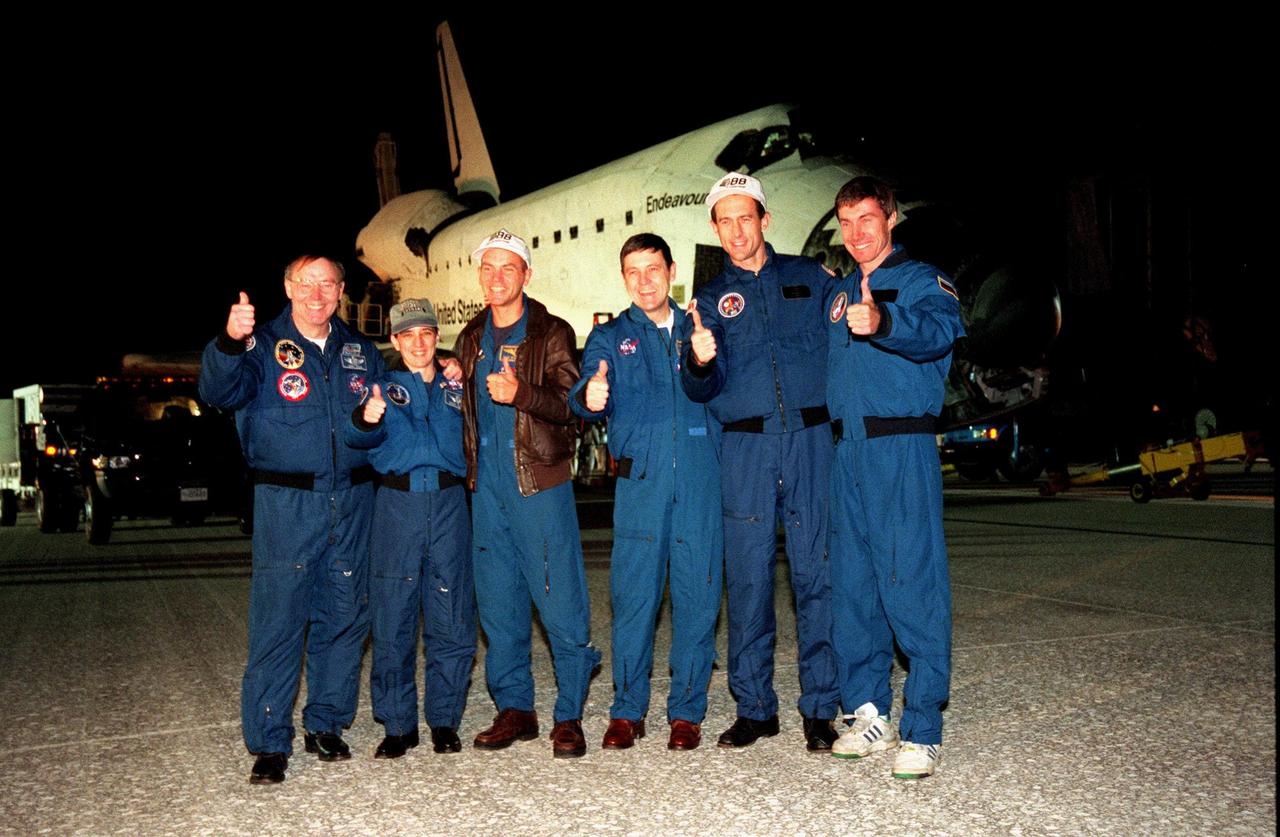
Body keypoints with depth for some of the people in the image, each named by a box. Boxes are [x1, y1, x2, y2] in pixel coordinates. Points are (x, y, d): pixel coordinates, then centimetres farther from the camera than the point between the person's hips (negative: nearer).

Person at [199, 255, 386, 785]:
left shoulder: (360, 352, 13)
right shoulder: (264, 347, -1)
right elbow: (219, 392, -21)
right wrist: (229, 343, -38)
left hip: (351, 501, 4)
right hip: (285, 503, -4)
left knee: (344, 618, 9)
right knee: (279, 620, -3)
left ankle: (326, 724, 24)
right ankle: (269, 742, 8)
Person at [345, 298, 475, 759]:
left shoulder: (456, 388, 15)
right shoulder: (384, 388, 9)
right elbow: (361, 436, -10)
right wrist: (365, 419, -33)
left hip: (449, 503, 1)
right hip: (396, 505, -1)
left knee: (452, 621, 1)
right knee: (392, 621, 0)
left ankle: (444, 720, 14)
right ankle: (398, 724, 12)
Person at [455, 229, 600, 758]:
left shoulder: (552, 333, -1)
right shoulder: (471, 339, 16)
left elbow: (568, 405, -11)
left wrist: (521, 393, -27)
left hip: (540, 483, -5)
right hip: (487, 486, 6)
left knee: (560, 603, -5)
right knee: (498, 605, 9)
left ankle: (569, 716, 6)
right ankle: (514, 709, 20)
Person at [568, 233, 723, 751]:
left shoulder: (700, 330, 17)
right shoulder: (609, 337, 13)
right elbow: (592, 396, -6)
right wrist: (589, 397, -31)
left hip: (700, 480, 1)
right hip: (639, 480, -1)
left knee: (697, 595, 2)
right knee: (633, 594, -1)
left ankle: (687, 710, 14)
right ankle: (627, 710, 12)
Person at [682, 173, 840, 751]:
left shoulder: (808, 276, 12)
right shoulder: (711, 298, 12)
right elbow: (704, 388, -1)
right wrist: (699, 363, -22)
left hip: (810, 439, -1)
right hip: (745, 447, 1)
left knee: (815, 572, 0)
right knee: (747, 577, 3)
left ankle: (820, 707, 10)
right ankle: (754, 707, 15)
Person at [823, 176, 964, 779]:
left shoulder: (923, 280, 2)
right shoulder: (837, 294, 21)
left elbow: (940, 330, -21)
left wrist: (883, 322, -40)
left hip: (902, 451, -6)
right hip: (845, 451, 6)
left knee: (910, 583, -7)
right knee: (852, 583, 8)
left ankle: (922, 730, 0)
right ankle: (869, 712, 20)